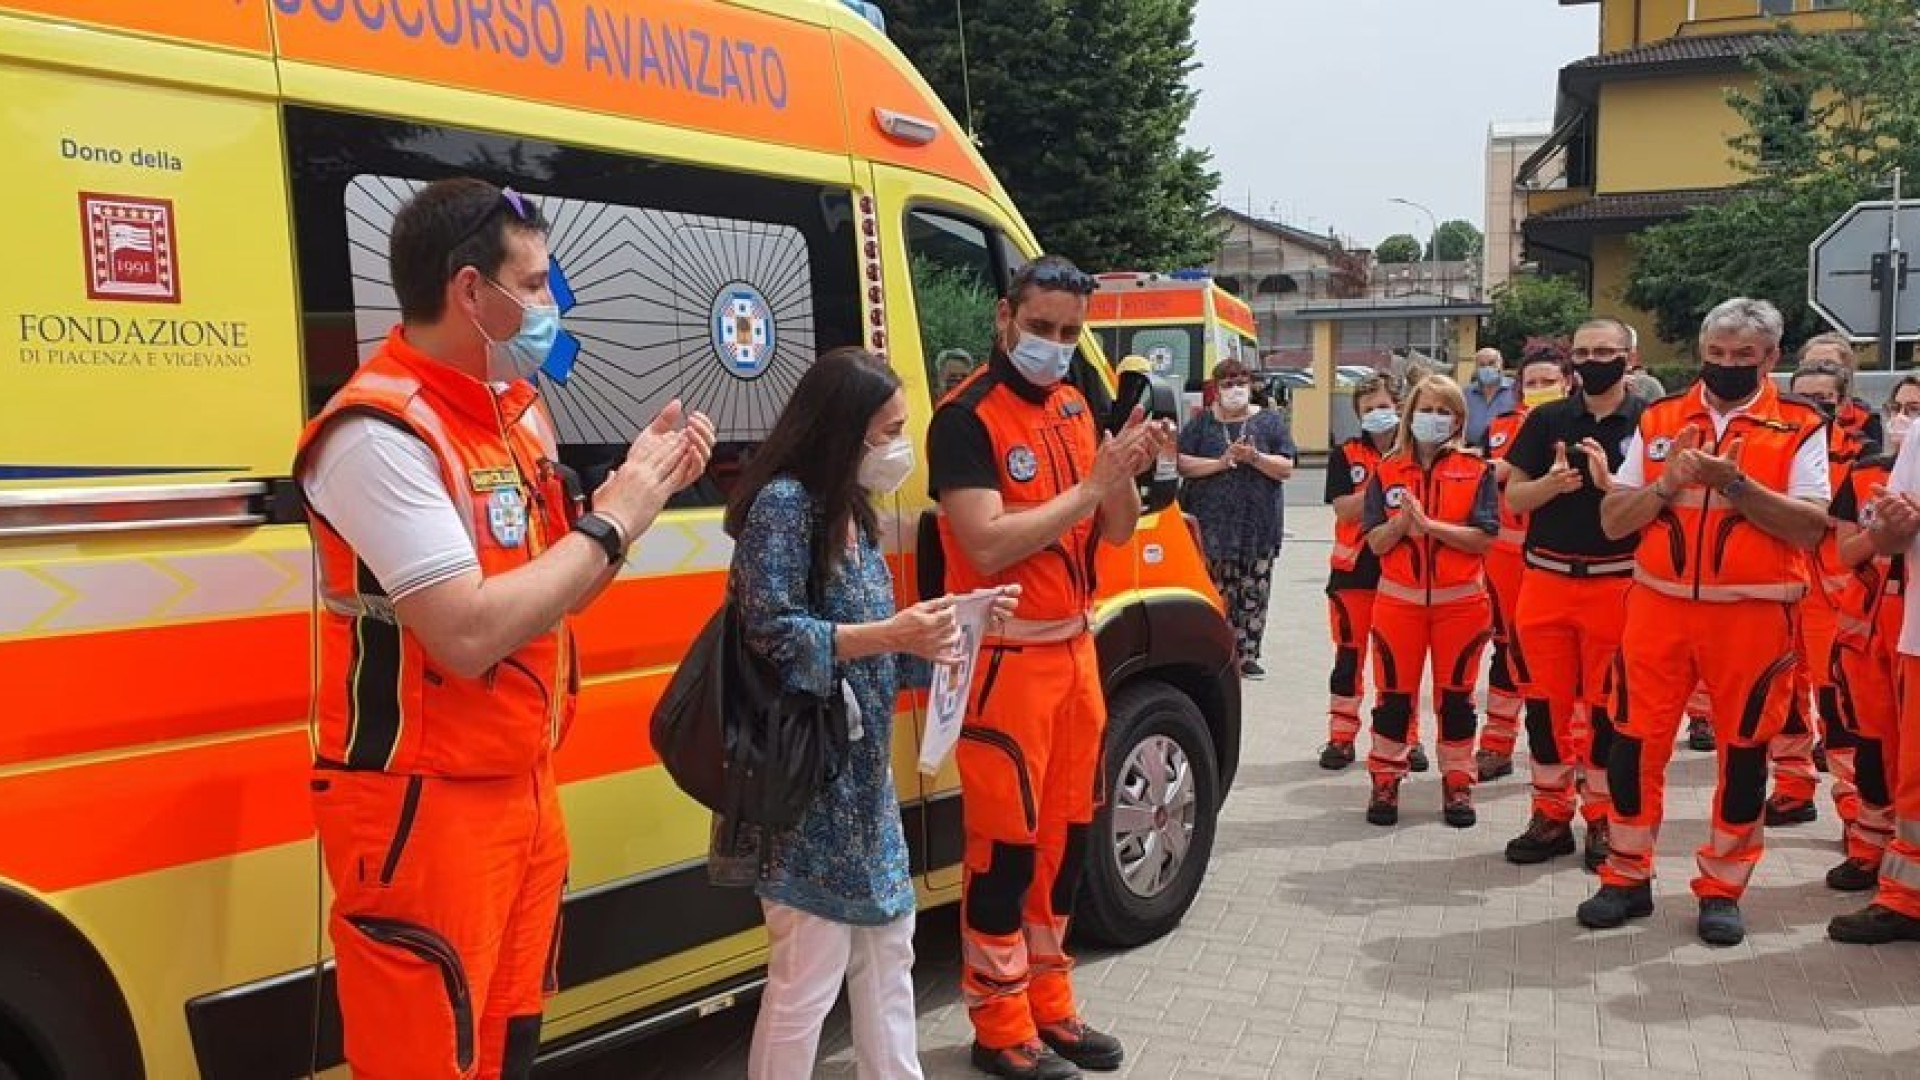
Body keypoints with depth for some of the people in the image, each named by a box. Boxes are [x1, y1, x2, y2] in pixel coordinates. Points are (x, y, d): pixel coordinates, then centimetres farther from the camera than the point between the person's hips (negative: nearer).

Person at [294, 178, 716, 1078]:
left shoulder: (516, 407, 9)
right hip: (421, 808, -9)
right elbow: (470, 635, -28)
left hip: (523, 788, 9)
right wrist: (612, 520, -18)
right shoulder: (382, 431, -20)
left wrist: (639, 484, 0)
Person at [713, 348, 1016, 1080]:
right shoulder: (782, 503, -14)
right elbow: (773, 636, -20)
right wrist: (893, 634, -24)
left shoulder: (852, 511, 13)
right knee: (808, 977, -4)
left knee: (887, 947, 18)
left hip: (863, 773, 9)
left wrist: (926, 636, -1)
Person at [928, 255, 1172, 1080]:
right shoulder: (967, 418, -13)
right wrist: (1092, 484, -22)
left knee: (1066, 833, 15)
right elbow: (988, 546, -24)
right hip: (1006, 657, -8)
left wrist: (1128, 475, -9)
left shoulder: (1073, 407, 10)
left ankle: (1049, 1007, 29)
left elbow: (1114, 534, 11)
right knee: (1006, 842, 0)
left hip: (1074, 646, 8)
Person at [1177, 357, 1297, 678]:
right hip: (1213, 523, -1)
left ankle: (1248, 656, 11)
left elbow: (1287, 468, 3)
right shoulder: (1202, 422, 9)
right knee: (1217, 593, -3)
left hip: (1259, 525, 1)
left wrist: (1255, 457, -13)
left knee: (1254, 594, 2)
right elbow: (1182, 463, -1)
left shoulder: (1270, 421, 9)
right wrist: (1221, 462, -11)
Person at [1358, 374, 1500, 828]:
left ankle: (1457, 784, 19)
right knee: (1393, 694, 7)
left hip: (1460, 601, -1)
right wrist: (1401, 520, -21)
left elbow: (1485, 538, -12)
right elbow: (1375, 542, -2)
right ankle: (1385, 782, 17)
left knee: (1456, 695, 8)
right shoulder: (1387, 472, 3)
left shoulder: (1477, 471, -2)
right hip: (1398, 599, 1)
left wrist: (1428, 523, -20)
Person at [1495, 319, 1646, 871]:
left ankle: (1603, 820, 16)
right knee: (1546, 700, 7)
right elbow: (1513, 497, 7)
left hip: (1617, 583, -3)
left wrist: (1608, 483, -20)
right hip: (1547, 579, 3)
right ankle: (1550, 816, 18)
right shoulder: (1547, 420, 8)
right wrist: (1550, 483, -12)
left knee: (1607, 704, 4)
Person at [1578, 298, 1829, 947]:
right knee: (1636, 741, 4)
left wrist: (1735, 483, -20)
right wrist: (1668, 483, -12)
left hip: (1753, 614, -2)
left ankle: (1722, 889, 21)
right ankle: (1627, 878, 19)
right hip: (1658, 606, 2)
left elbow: (1811, 528, -11)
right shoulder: (1659, 421, 8)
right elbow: (1613, 522, 4)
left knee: (1743, 748, 6)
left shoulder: (1799, 427, 1)